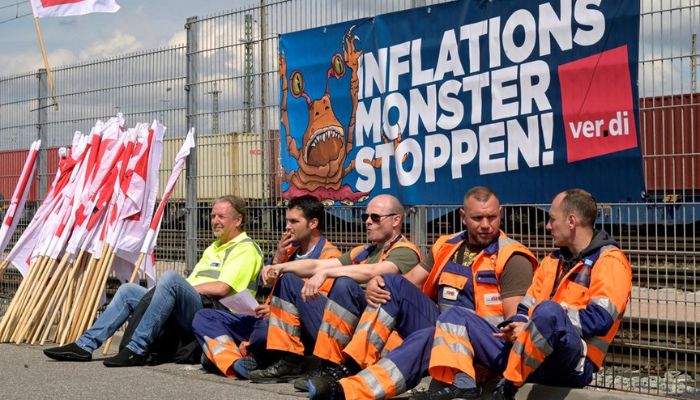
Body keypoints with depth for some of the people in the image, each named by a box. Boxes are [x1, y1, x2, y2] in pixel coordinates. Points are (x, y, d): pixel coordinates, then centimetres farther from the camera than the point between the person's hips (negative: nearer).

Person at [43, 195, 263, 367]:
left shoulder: (245, 249, -3)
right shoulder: (213, 248, 29)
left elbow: (222, 289, -16)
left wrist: (182, 288, -7)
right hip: (188, 312, 10)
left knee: (171, 278, -33)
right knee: (129, 290, 5)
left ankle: (137, 350, -32)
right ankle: (85, 344, -3)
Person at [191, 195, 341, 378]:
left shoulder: (329, 256, -5)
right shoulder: (290, 251, 20)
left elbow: (321, 306, -14)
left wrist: (278, 310, -20)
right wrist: (277, 260, 2)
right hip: (268, 318, 9)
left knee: (266, 329, -42)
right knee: (204, 318, -3)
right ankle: (237, 364, -28)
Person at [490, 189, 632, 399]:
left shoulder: (610, 262, -1)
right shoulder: (552, 260, 23)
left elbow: (600, 319, -15)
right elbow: (526, 308, 20)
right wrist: (516, 327, -6)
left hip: (577, 365, -8)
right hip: (539, 362, 9)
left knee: (548, 311, -36)